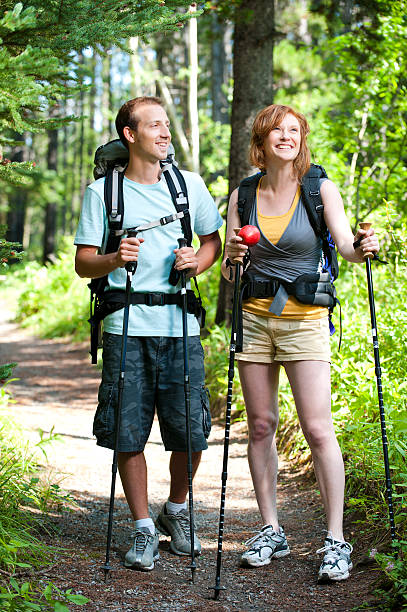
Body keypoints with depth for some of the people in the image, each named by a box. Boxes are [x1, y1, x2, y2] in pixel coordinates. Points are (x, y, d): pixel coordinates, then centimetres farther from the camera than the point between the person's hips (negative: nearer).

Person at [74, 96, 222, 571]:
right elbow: (83, 263, 3)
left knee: (190, 431, 1)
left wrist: (197, 261, -3)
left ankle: (176, 512, 27)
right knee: (129, 433, -1)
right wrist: (114, 259, -17)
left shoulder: (189, 185, 10)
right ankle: (144, 529, 15)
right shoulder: (102, 192, 4)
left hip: (180, 327, 2)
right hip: (126, 328, -1)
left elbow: (214, 241, 19)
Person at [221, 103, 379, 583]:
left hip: (305, 319, -3)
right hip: (253, 318, 3)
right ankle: (271, 530, 17)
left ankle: (336, 541, -1)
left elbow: (345, 244, -12)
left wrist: (361, 247, -34)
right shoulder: (243, 196, 6)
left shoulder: (320, 189, -1)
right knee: (260, 425, 6)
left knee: (318, 429, -9)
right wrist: (232, 257, -16)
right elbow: (228, 272, 6)